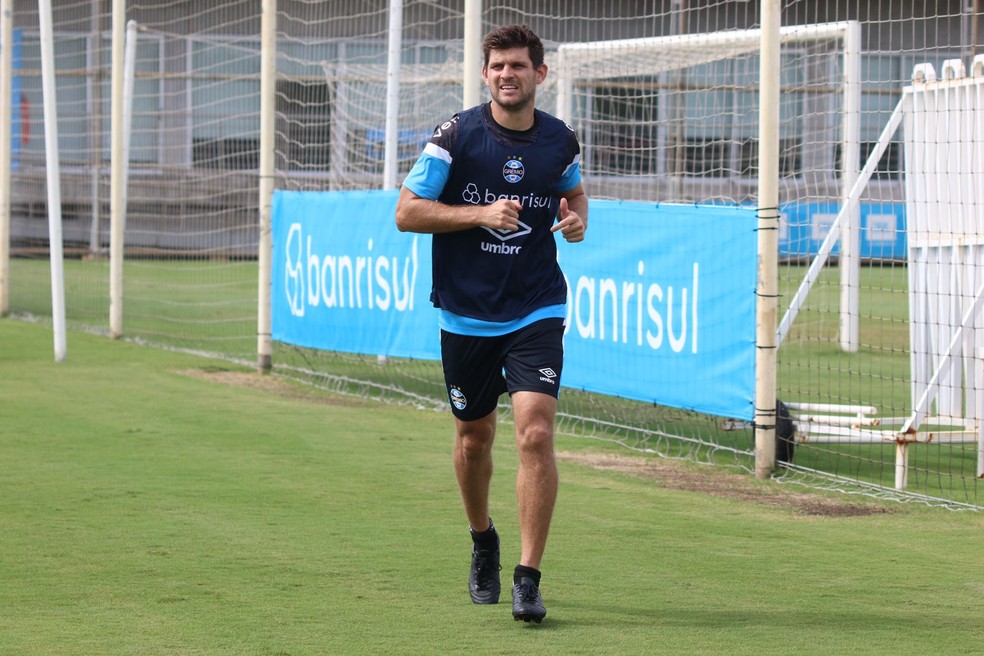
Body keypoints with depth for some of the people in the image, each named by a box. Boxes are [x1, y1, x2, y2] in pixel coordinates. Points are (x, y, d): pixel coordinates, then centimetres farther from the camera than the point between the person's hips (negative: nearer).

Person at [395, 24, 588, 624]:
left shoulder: (561, 141, 2)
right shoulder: (458, 136, -7)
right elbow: (407, 212, -8)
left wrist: (578, 218, 1)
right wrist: (482, 214, -19)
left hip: (537, 313, 0)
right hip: (467, 314, 0)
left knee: (536, 433, -16)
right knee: (474, 436, 13)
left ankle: (529, 577, -11)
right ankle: (483, 541, 42)